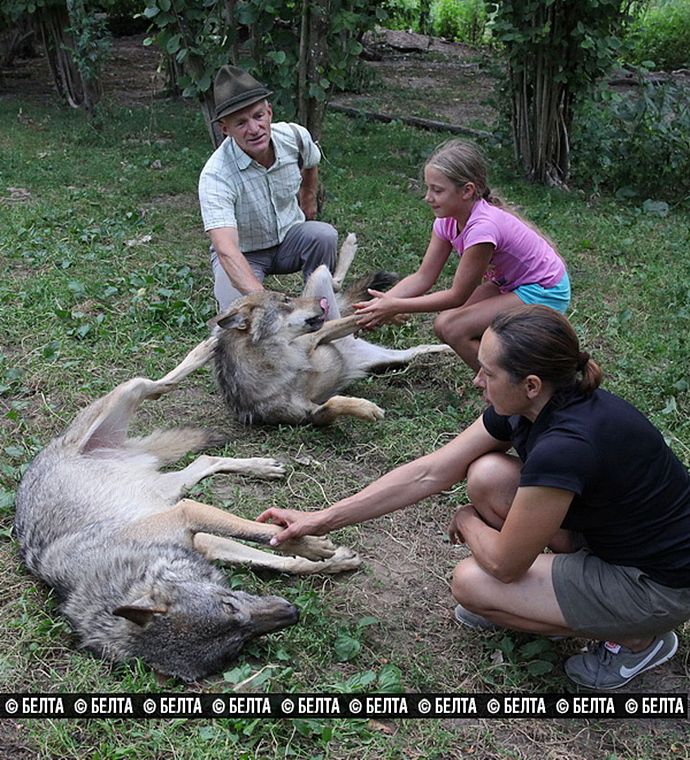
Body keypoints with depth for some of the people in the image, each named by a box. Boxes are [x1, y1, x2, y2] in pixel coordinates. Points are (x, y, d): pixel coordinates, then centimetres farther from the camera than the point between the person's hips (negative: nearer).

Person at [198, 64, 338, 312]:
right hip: (243, 253, -4)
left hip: (289, 238, 4)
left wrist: (308, 203, 22)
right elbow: (226, 249, -45)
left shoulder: (295, 136, -17)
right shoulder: (216, 176, -32)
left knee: (324, 235, -29)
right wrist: (264, 299, -58)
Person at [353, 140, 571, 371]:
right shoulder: (447, 219, -7)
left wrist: (396, 306, -25)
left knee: (452, 327, -20)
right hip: (510, 283, 8)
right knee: (445, 324, -4)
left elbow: (457, 295, -24)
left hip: (544, 293, -8)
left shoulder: (482, 228, -32)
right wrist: (382, 302, -20)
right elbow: (423, 277, -6)